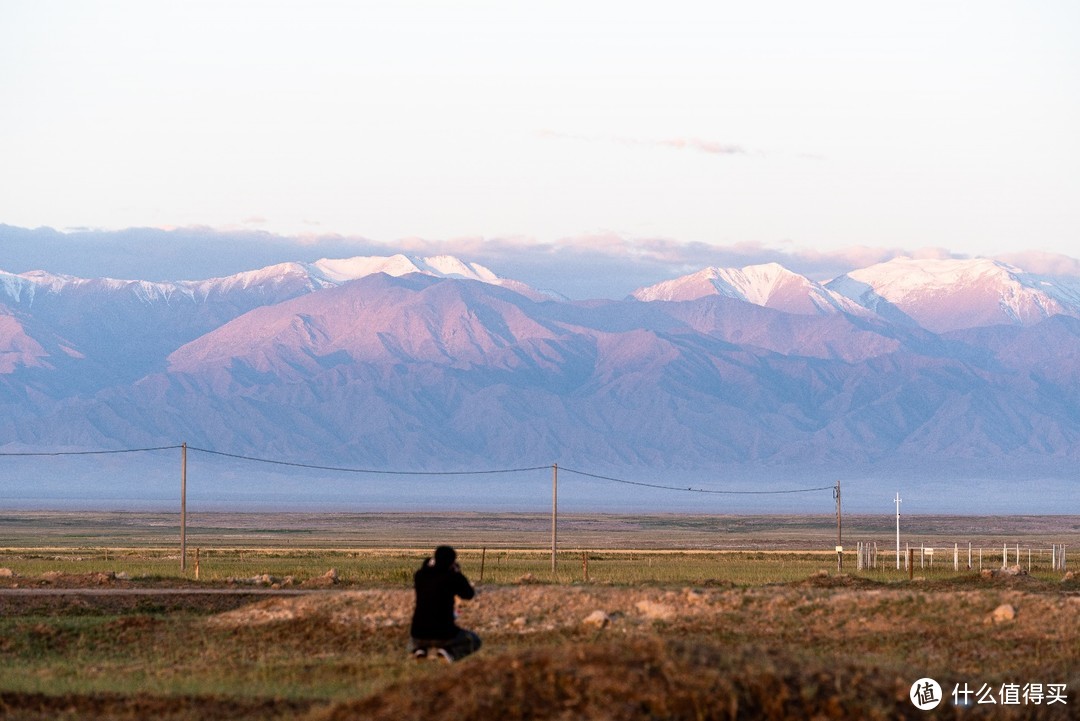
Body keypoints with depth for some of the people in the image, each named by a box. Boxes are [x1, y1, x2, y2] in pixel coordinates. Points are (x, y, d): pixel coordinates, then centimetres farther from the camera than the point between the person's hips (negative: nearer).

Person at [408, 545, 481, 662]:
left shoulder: (419, 576, 1)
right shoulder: (454, 577, -10)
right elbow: (469, 594, 9)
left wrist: (429, 564, 28)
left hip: (418, 635, 4)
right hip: (443, 635, -4)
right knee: (474, 641, 25)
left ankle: (421, 650, 2)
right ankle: (449, 652, -7)